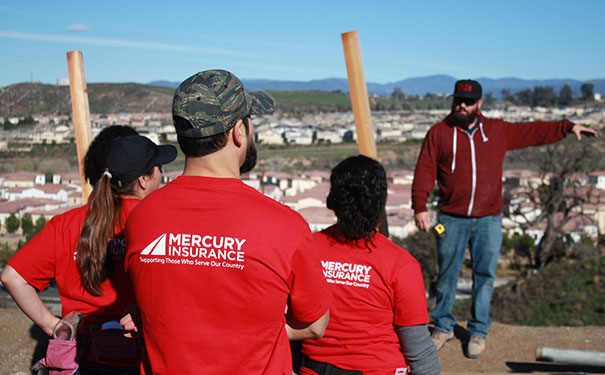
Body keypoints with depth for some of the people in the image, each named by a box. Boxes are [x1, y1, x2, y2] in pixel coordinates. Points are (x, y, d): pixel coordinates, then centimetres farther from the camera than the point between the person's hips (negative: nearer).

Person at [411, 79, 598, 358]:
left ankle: (478, 332, 19)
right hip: (452, 219, -1)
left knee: (484, 276, 5)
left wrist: (567, 127, 16)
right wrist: (420, 206, -13)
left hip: (488, 220, 2)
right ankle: (443, 327, 23)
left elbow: (533, 132, 20)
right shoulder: (438, 133, 1)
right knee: (446, 276, 6)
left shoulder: (498, 131, 9)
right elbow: (424, 172, -3)